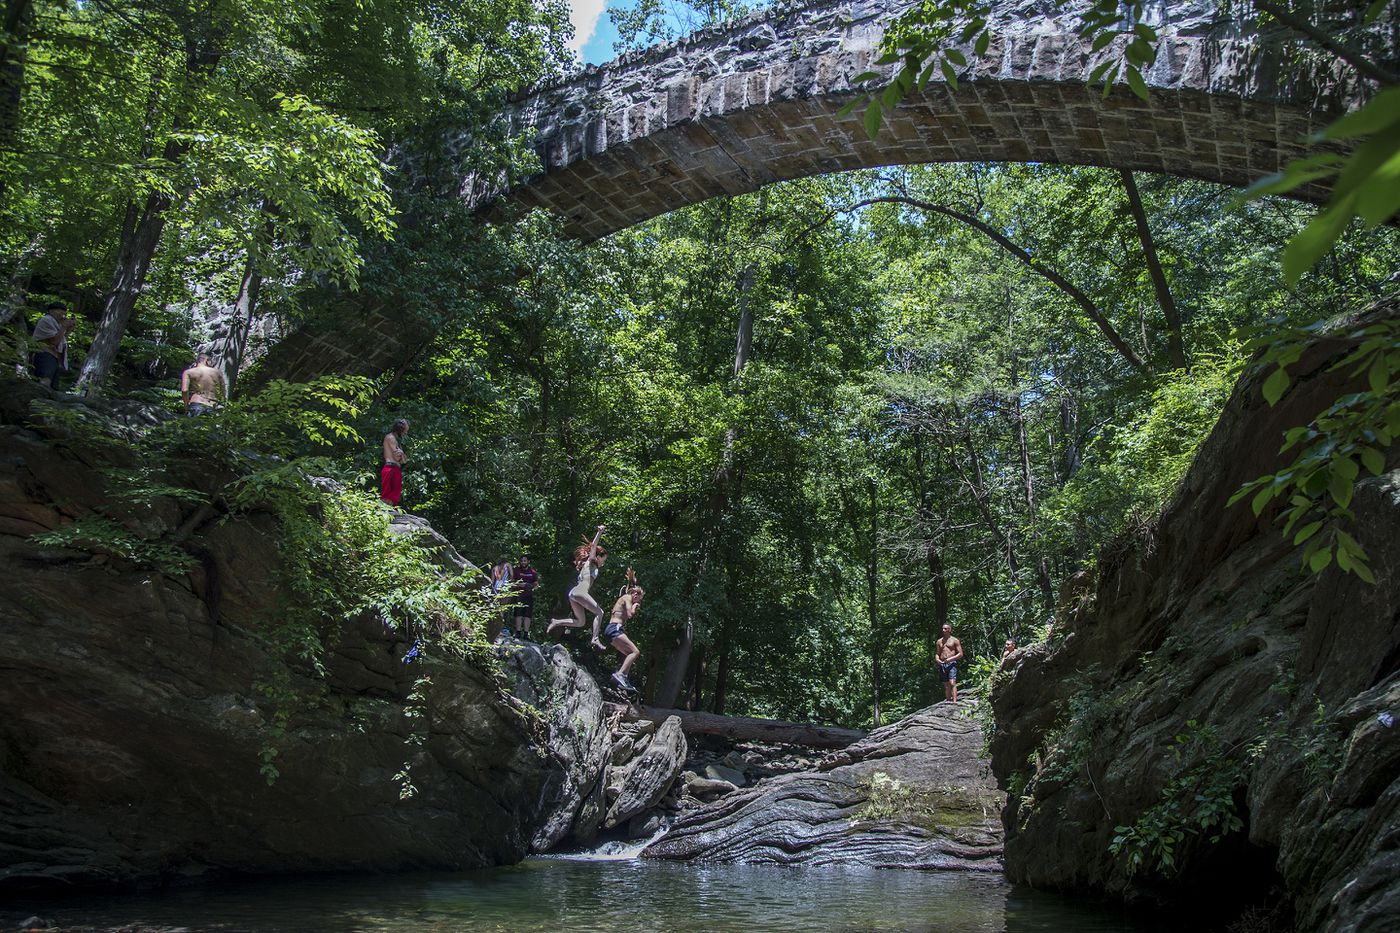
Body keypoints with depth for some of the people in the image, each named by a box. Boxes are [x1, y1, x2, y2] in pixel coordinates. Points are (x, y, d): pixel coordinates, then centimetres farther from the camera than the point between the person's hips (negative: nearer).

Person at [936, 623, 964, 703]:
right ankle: (948, 701, 9)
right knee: (946, 685, 6)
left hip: (951, 664, -5)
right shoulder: (940, 641, 16)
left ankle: (955, 701, -25)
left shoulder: (954, 640, 3)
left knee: (952, 683, -18)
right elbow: (938, 653, 22)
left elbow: (960, 654, -1)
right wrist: (937, 659, -1)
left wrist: (950, 659, -13)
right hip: (942, 664, 5)